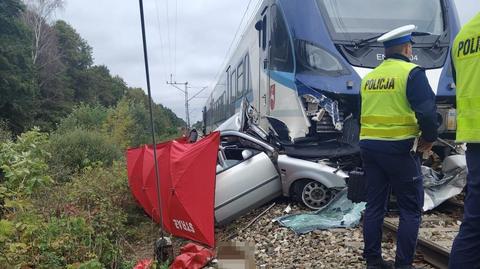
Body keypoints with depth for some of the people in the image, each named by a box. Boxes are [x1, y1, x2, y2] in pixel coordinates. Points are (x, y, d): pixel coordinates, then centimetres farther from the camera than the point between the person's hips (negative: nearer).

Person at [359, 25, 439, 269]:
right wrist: (429, 138, -2)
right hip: (399, 148, -6)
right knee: (411, 209, 4)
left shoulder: (369, 78, 13)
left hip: (369, 146, 7)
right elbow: (427, 112, -17)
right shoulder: (411, 72, -8)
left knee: (374, 205, 12)